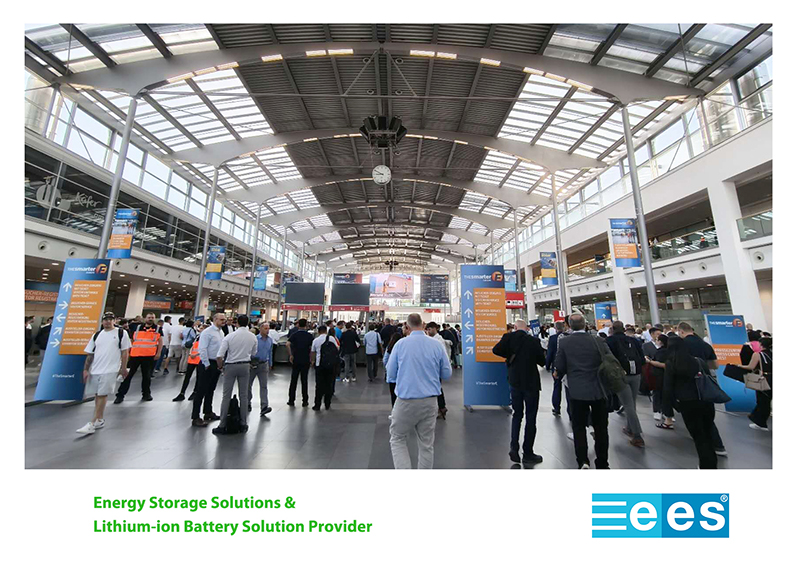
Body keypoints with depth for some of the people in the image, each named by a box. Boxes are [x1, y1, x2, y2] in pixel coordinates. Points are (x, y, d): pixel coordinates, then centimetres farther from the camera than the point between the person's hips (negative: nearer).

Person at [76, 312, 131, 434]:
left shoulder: (121, 333, -1)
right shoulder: (96, 335, 12)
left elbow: (125, 352, -3)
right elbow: (90, 354, 13)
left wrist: (123, 368, -7)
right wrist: (86, 370, 5)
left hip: (110, 369, -5)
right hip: (95, 370, 5)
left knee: (102, 394, -7)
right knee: (97, 395, 14)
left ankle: (93, 423, -3)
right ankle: (100, 420, 28)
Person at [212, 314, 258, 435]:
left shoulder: (230, 336, -12)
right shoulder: (253, 337, -4)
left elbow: (219, 356, -13)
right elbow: (253, 354, 7)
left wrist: (220, 366, 4)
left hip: (230, 366, -2)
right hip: (245, 366, 2)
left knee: (226, 396, 7)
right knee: (244, 396, 11)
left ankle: (222, 426, 12)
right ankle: (243, 424, 19)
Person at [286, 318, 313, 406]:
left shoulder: (295, 334, -3)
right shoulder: (310, 335, -1)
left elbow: (287, 344, -18)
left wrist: (291, 355, -9)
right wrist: (311, 358, 6)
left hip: (296, 360, 0)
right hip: (306, 361, 1)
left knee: (293, 380, 10)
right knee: (304, 381, 7)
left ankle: (291, 400, 16)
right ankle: (305, 401, 12)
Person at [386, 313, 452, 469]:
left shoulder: (400, 344, -8)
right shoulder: (437, 344, -4)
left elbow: (390, 374, 0)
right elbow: (447, 374, 5)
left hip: (406, 400, -2)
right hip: (430, 401, 2)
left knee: (397, 438, 17)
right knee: (427, 444, 16)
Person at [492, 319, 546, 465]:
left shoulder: (509, 337, -9)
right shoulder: (534, 341, -12)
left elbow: (496, 350, -16)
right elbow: (542, 361, -5)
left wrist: (509, 355, 1)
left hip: (515, 382, 2)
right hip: (531, 382, -2)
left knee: (517, 415, 18)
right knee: (530, 418, 10)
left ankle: (514, 448, 11)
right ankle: (527, 454, 18)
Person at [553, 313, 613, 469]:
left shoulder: (564, 342, -9)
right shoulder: (598, 341, -6)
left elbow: (560, 367, -6)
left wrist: (557, 374, 16)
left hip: (577, 392, -1)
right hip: (599, 390, 2)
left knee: (579, 427, 12)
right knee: (601, 428, 15)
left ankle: (583, 461, 7)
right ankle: (602, 464, 25)